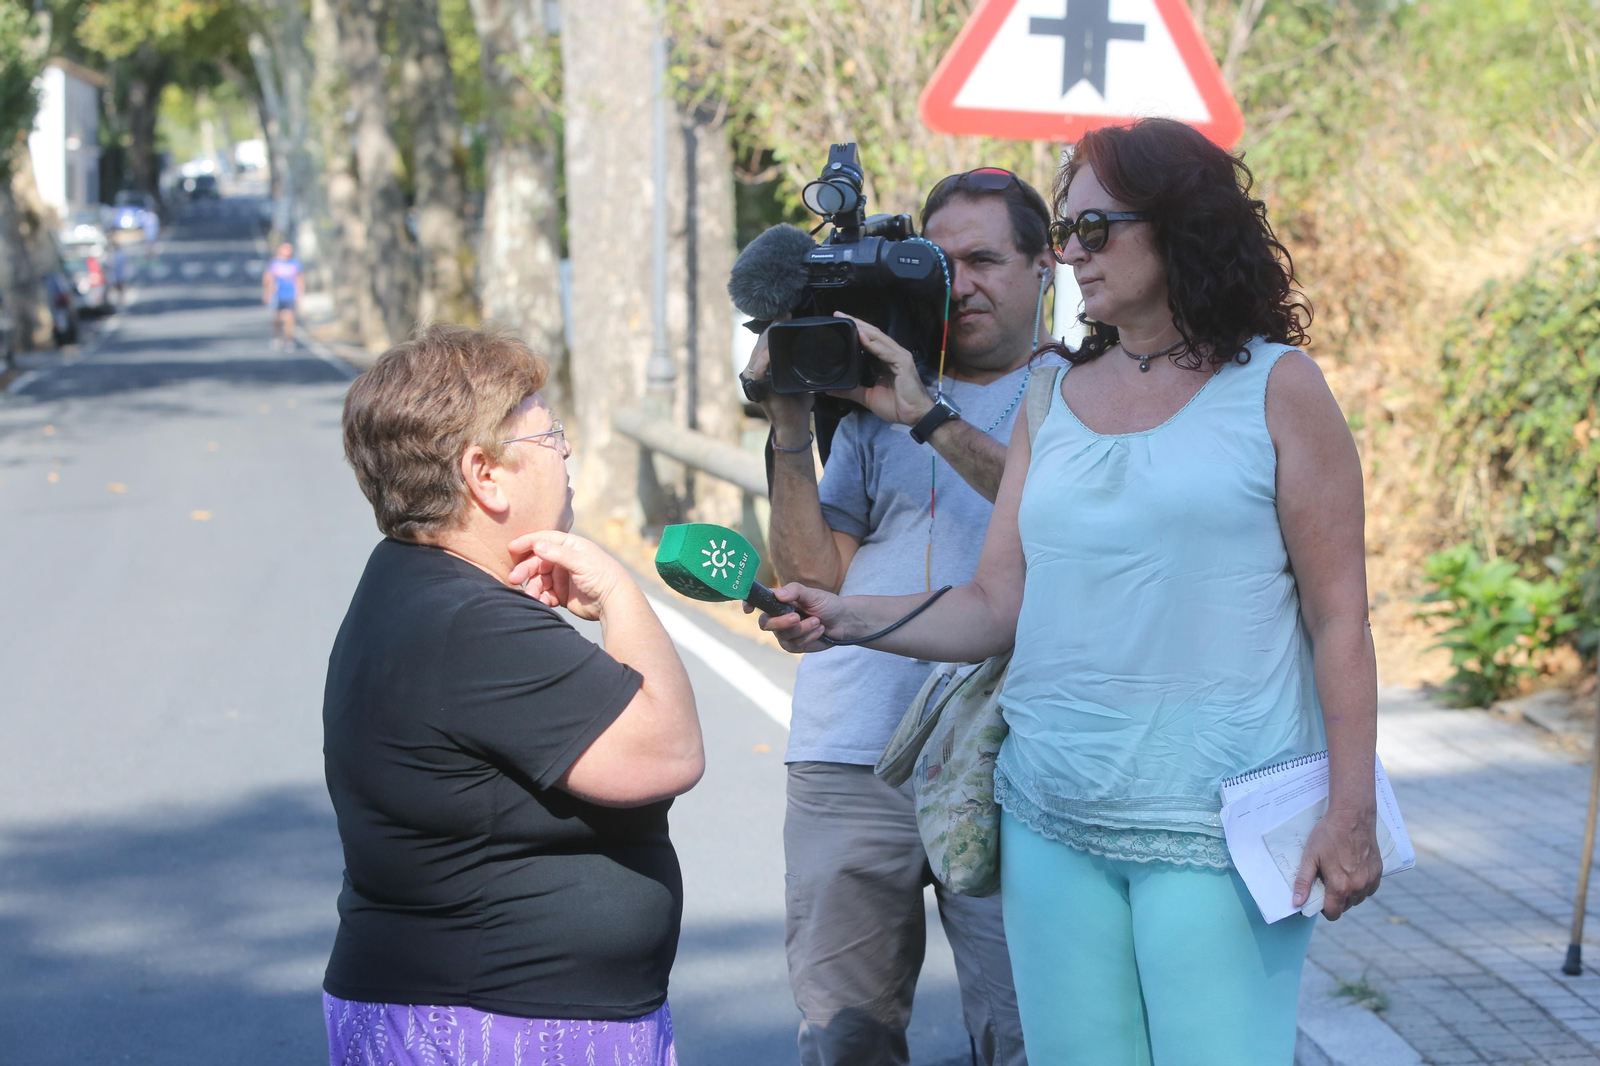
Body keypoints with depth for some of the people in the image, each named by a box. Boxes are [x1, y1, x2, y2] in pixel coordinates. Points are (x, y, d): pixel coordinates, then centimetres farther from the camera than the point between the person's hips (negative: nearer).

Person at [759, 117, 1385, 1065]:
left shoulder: (1278, 388, 1)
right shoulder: (1055, 401, 13)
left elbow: (1340, 615, -2)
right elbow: (996, 607, 10)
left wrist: (1351, 811, -8)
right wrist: (846, 618, -5)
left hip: (1213, 826, -4)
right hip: (1053, 820, 4)